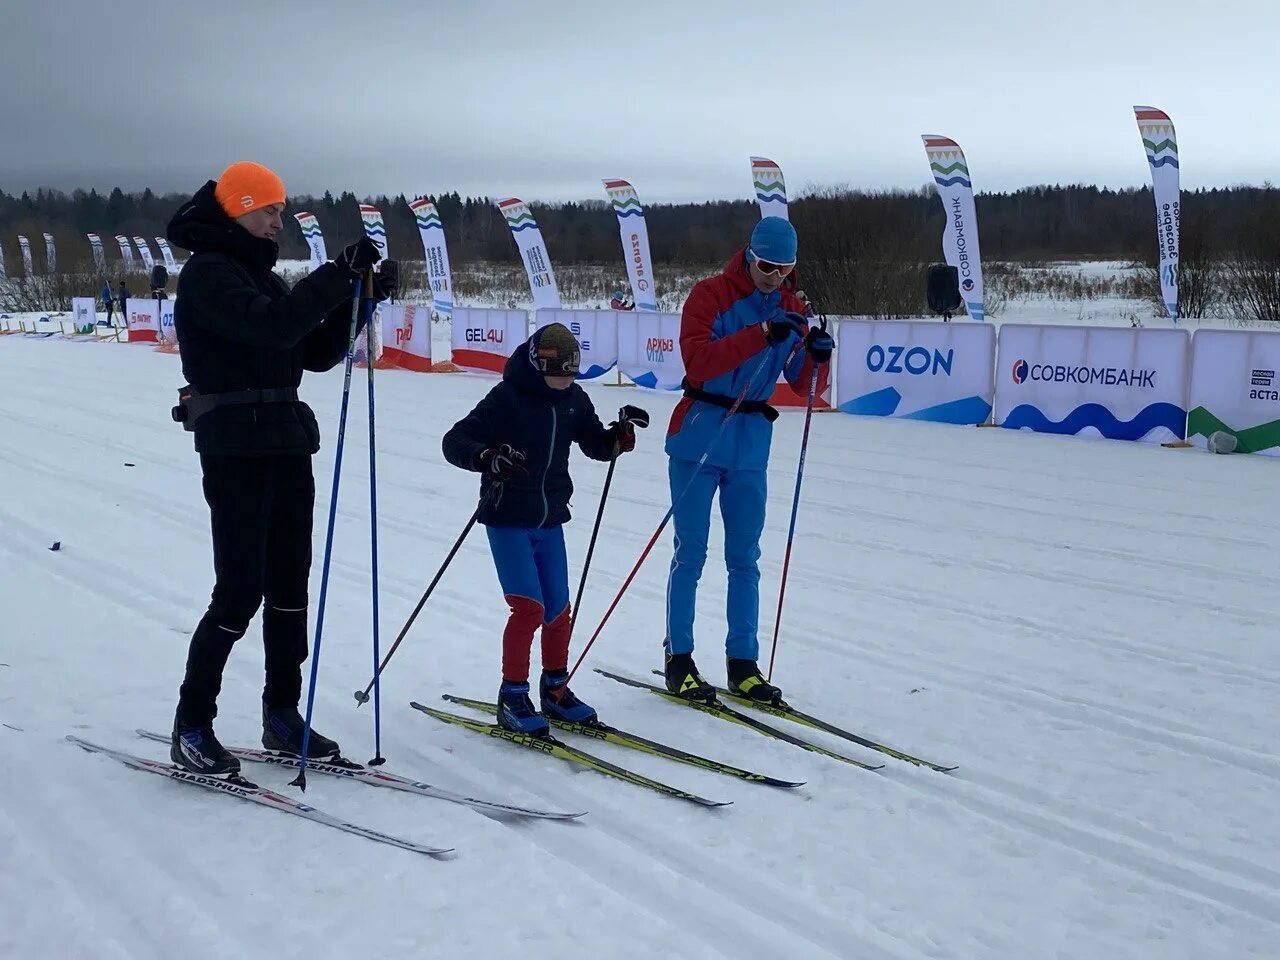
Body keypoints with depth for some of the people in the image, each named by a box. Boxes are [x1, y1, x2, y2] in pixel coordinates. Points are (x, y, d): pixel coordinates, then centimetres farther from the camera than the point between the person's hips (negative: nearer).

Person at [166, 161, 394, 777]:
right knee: (240, 592, -8)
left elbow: (316, 353, 14)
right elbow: (273, 327, -25)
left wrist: (357, 300, 1)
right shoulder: (207, 272, -8)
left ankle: (281, 717, 19)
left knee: (289, 586, 9)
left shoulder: (261, 275, 19)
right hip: (235, 450, -9)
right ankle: (191, 729, 3)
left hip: (286, 446, 9)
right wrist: (340, 274, -23)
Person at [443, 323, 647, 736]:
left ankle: (555, 689, 28)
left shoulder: (574, 399, 4)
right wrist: (487, 458, -36)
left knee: (558, 609, 8)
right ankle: (512, 697, 4)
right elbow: (454, 442, -16)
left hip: (550, 520, 6)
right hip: (508, 520, -5)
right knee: (528, 608, -12)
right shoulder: (507, 397, -13)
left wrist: (621, 433, -6)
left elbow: (597, 446, 15)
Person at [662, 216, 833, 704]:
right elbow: (697, 362, -22)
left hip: (752, 443, 5)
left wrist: (817, 355, -16)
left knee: (745, 557, 9)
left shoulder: (793, 310, 8)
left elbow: (804, 386, 6)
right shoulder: (709, 295, -7)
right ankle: (678, 659, 10)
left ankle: (743, 663, 16)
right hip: (700, 436, -4)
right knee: (691, 553, 1)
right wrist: (761, 334, -29)